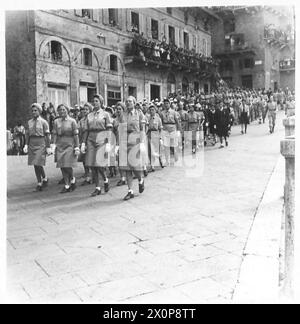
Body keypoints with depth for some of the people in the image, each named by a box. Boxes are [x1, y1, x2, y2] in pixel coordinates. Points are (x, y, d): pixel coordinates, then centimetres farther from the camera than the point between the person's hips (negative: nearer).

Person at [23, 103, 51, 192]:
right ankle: (39, 184, 13)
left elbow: (47, 135, -4)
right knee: (35, 165, 5)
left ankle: (44, 179, 12)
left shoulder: (43, 122, -2)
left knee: (38, 164, -13)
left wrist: (48, 147, -8)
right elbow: (27, 134, 12)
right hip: (32, 144, 5)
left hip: (41, 144, -5)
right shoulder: (29, 122, 10)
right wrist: (26, 145, 2)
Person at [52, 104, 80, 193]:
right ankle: (66, 185, 11)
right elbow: (55, 135, 7)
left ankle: (72, 180, 16)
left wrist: (77, 147, -7)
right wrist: (54, 145, -5)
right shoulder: (56, 121, 9)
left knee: (68, 166, -11)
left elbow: (76, 135, -2)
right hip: (60, 146, 4)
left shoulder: (72, 121, 0)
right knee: (62, 166, 2)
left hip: (69, 145, -4)